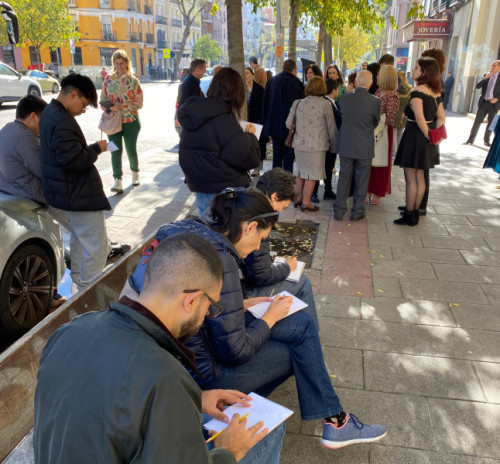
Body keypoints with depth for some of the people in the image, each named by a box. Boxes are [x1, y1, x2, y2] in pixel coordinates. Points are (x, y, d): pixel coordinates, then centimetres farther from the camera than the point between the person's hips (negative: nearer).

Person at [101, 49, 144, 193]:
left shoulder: (133, 80, -4)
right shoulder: (108, 79, 5)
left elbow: (139, 103, -7)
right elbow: (103, 97, 12)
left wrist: (121, 106, -19)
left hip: (131, 121, -2)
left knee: (131, 150, 9)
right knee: (116, 151, -5)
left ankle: (135, 173, 34)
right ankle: (118, 181, -6)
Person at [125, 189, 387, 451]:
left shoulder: (187, 231, -1)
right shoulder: (219, 260, -29)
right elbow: (235, 351, -22)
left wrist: (241, 305, 8)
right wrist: (270, 317, -6)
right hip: (202, 372, -8)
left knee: (302, 325, 10)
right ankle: (335, 422, 27)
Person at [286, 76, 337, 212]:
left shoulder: (298, 103, 2)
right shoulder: (325, 105, -8)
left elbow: (288, 124, 6)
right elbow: (332, 127, -3)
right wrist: (333, 143, 10)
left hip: (299, 144, 5)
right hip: (316, 145, -4)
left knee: (301, 171, 19)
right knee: (312, 173, 5)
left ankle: (299, 198, 27)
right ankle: (306, 202, 8)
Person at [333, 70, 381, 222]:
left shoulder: (344, 98, -6)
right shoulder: (375, 101, -12)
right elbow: (376, 123, 3)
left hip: (346, 145, 2)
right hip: (365, 147, -2)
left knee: (343, 178, 11)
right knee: (361, 180, 9)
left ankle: (339, 211, 16)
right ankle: (357, 212, 17)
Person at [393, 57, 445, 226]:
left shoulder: (417, 91, -17)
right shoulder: (436, 92, 8)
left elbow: (419, 118, -25)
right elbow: (441, 117, 8)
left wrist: (428, 136, -15)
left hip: (415, 136, -8)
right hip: (426, 139, 8)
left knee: (411, 179, 1)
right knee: (420, 177, 16)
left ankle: (409, 216, 8)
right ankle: (415, 212, 25)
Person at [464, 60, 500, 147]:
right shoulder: (486, 76, 9)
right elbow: (477, 86, 0)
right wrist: (485, 78, -13)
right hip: (483, 103, 1)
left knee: (491, 124, 6)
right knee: (477, 121, -1)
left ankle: (486, 140, 18)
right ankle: (470, 139, 3)